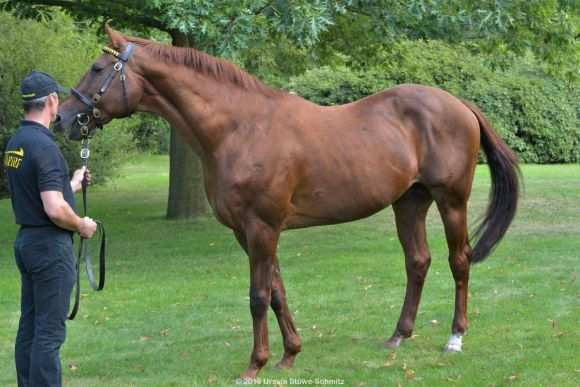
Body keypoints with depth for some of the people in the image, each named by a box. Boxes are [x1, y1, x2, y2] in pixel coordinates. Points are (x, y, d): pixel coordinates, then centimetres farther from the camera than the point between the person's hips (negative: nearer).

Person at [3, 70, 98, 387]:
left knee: (29, 327, 13)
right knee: (49, 331, -6)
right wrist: (82, 225, -9)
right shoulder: (44, 146, -20)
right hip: (50, 245, -9)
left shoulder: (14, 144, 10)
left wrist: (72, 185, 28)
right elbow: (55, 209, -26)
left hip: (26, 239, 9)